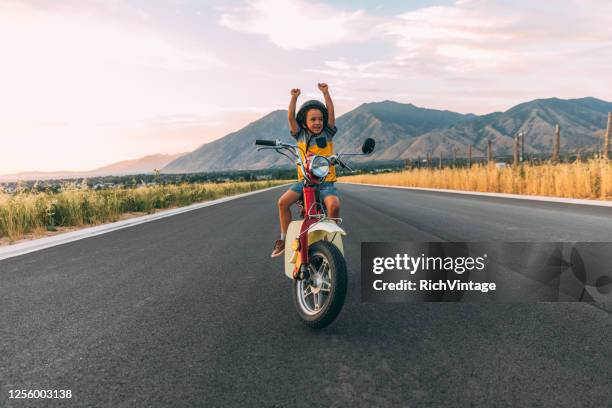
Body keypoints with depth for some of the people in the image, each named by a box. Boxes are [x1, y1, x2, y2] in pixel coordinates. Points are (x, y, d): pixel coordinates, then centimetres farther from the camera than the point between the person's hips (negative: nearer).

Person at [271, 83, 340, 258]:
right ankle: (284, 239, 0)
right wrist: (294, 97, -16)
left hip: (326, 181, -2)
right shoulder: (300, 134, 5)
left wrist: (325, 92, -14)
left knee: (334, 205, -29)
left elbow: (331, 112, -7)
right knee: (283, 201, -17)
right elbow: (291, 117, -6)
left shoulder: (327, 133, 4)